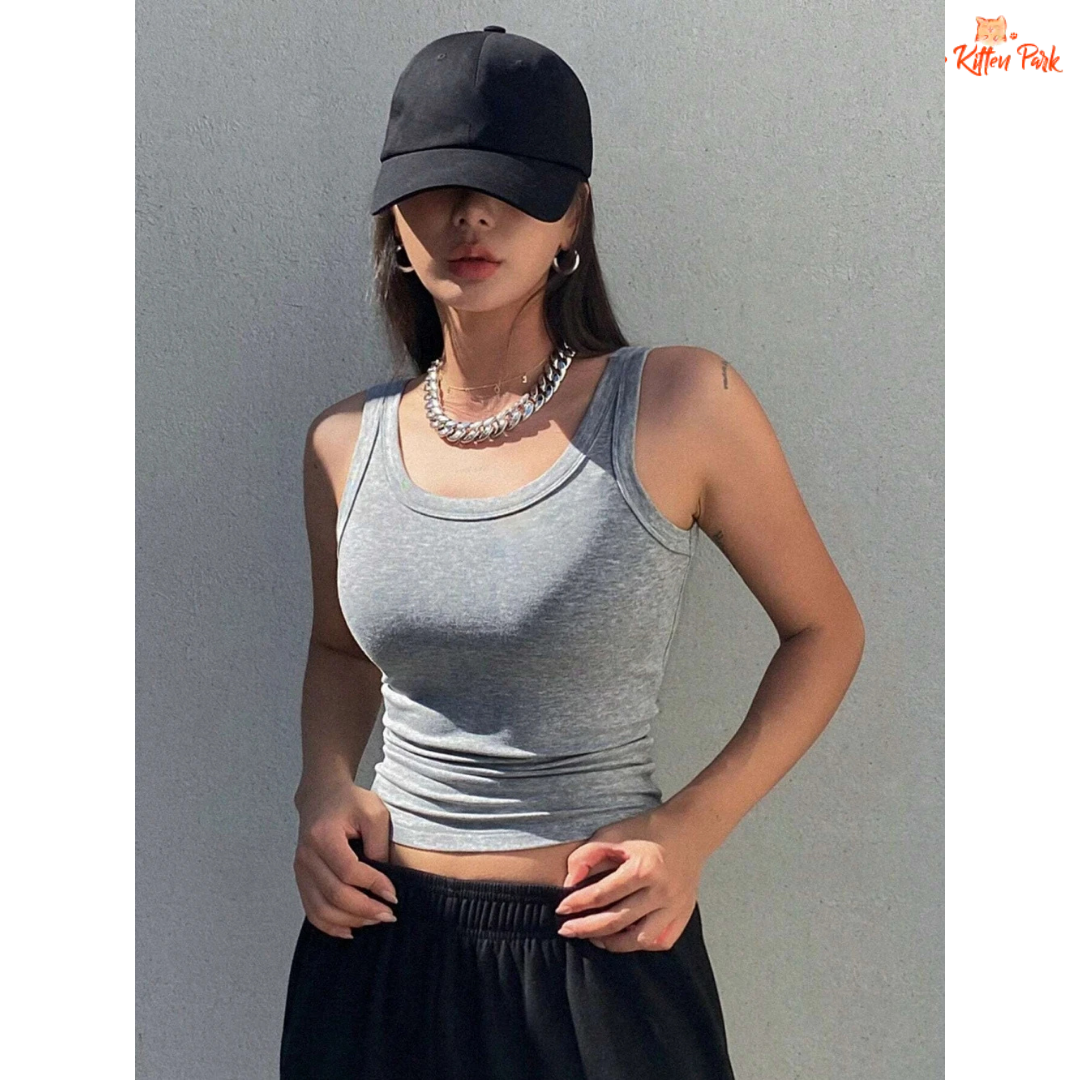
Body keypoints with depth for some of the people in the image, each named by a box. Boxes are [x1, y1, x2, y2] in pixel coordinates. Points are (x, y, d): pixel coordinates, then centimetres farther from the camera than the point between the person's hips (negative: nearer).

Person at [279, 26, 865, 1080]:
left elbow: (823, 630, 0)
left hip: (601, 953, -3)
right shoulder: (346, 443, 0)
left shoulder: (682, 405, -11)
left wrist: (694, 825, -11)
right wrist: (323, 783, -2)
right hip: (379, 945, 4)